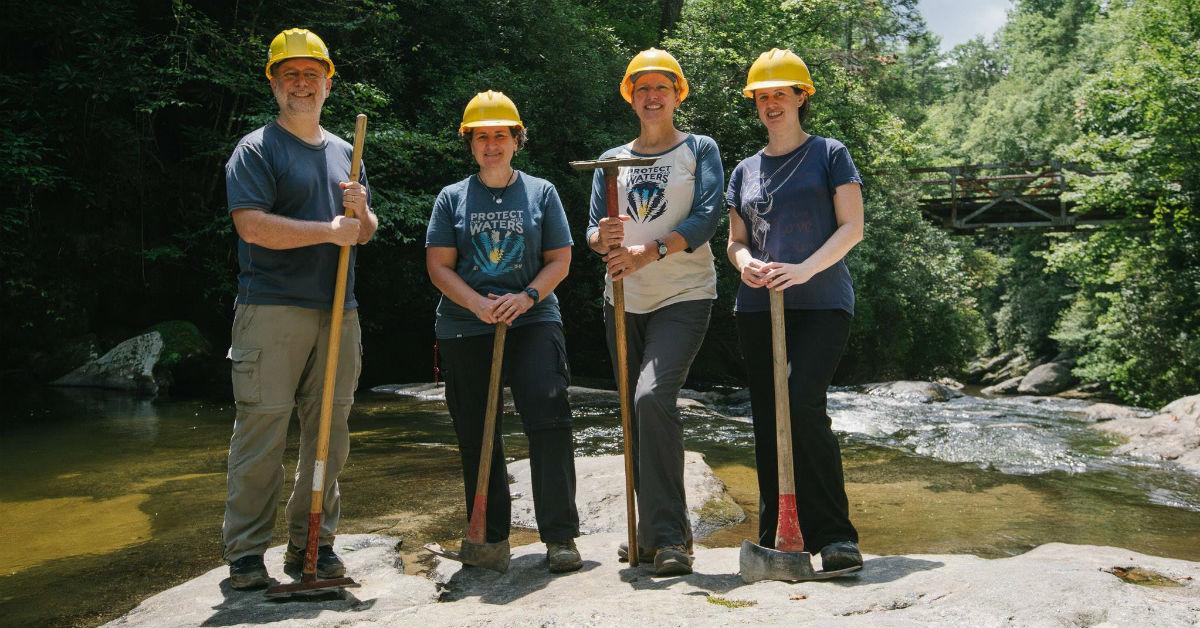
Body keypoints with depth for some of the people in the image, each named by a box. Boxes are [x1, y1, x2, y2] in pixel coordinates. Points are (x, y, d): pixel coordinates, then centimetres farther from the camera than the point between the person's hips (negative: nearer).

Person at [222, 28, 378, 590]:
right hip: (271, 308, -6)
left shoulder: (344, 153, 19)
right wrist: (329, 231, -13)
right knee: (262, 432, -5)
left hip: (338, 311, 6)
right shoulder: (256, 149, 0)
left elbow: (365, 233, 21)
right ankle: (245, 552, 6)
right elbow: (252, 226, -14)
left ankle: (312, 543, 18)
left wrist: (361, 211, -2)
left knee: (329, 433, 7)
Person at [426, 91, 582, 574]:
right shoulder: (452, 198, 11)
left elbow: (560, 260, 6)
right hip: (465, 329, 2)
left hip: (533, 321, -1)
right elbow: (439, 266, 4)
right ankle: (491, 537, 17)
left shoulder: (541, 192, 11)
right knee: (476, 435, 4)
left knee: (548, 420, -16)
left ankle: (560, 535, -9)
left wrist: (527, 297, -12)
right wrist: (479, 304, -13)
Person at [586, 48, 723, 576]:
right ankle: (650, 532, 20)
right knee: (635, 413, 7)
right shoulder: (612, 160, 15)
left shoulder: (700, 150, 4)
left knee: (652, 397, -25)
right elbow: (593, 230, 8)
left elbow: (707, 216, -11)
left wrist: (650, 250, -27)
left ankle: (670, 535, -16)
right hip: (625, 300, 5)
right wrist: (602, 239, -17)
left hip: (684, 295, -5)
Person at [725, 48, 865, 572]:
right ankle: (775, 538, 12)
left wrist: (804, 269, -18)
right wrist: (744, 263, -5)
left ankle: (833, 534, -11)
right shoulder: (745, 170, 18)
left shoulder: (829, 155, 6)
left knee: (803, 404, -21)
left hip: (822, 303, -5)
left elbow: (852, 227, -3)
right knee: (768, 418, 3)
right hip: (758, 308, 5)